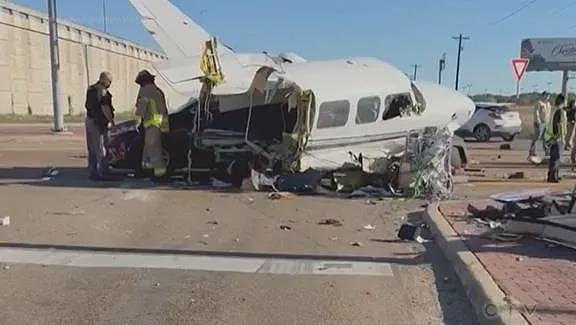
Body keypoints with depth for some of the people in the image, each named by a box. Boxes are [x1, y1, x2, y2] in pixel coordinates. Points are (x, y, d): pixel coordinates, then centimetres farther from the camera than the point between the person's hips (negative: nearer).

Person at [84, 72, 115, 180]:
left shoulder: (90, 89, 15)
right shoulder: (102, 91, -14)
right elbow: (105, 107, -21)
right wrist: (111, 120, -17)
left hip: (89, 120, 9)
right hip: (99, 122, -9)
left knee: (92, 149, 12)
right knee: (101, 148, -6)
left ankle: (92, 172, 17)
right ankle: (102, 172, -4)